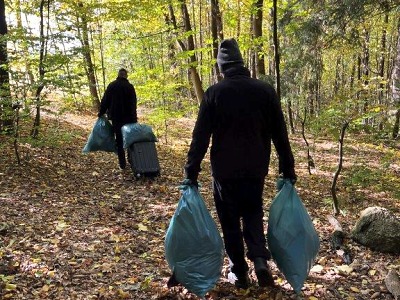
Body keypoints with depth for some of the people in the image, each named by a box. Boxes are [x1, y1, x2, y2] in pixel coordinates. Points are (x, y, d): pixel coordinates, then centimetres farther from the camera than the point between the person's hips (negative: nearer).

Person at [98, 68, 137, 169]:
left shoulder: (111, 86, 0)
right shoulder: (130, 87, -5)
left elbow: (105, 101, 1)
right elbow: (134, 103, -7)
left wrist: (101, 113, 9)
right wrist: (134, 117, -4)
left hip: (115, 117, 2)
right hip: (128, 117, -1)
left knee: (119, 140, 8)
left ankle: (122, 164, 7)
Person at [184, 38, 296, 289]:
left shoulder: (214, 93, -8)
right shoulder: (266, 90, -1)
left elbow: (200, 137, -9)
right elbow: (280, 135, 2)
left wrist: (192, 173, -3)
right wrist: (288, 170, 10)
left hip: (225, 170, -2)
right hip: (256, 169, 2)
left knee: (230, 222, 13)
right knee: (253, 213, 20)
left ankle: (240, 273, 18)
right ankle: (261, 260, 1)